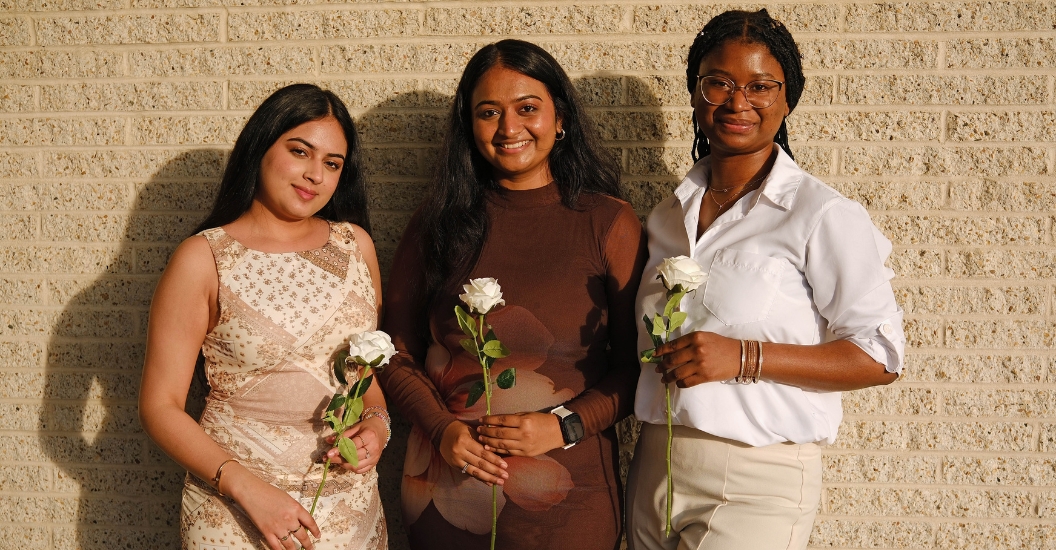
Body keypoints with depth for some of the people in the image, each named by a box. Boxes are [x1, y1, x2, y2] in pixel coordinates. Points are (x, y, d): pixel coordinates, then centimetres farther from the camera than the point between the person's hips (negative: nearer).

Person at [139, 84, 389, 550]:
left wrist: (376, 422, -8)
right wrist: (248, 488, -19)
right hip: (236, 510, -4)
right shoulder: (204, 259, -10)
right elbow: (160, 406, -9)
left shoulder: (354, 243, 1)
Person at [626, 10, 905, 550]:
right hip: (653, 466, 6)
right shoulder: (666, 216, 10)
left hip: (758, 484, -5)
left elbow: (880, 357, -12)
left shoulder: (823, 216, -8)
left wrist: (743, 358, -20)